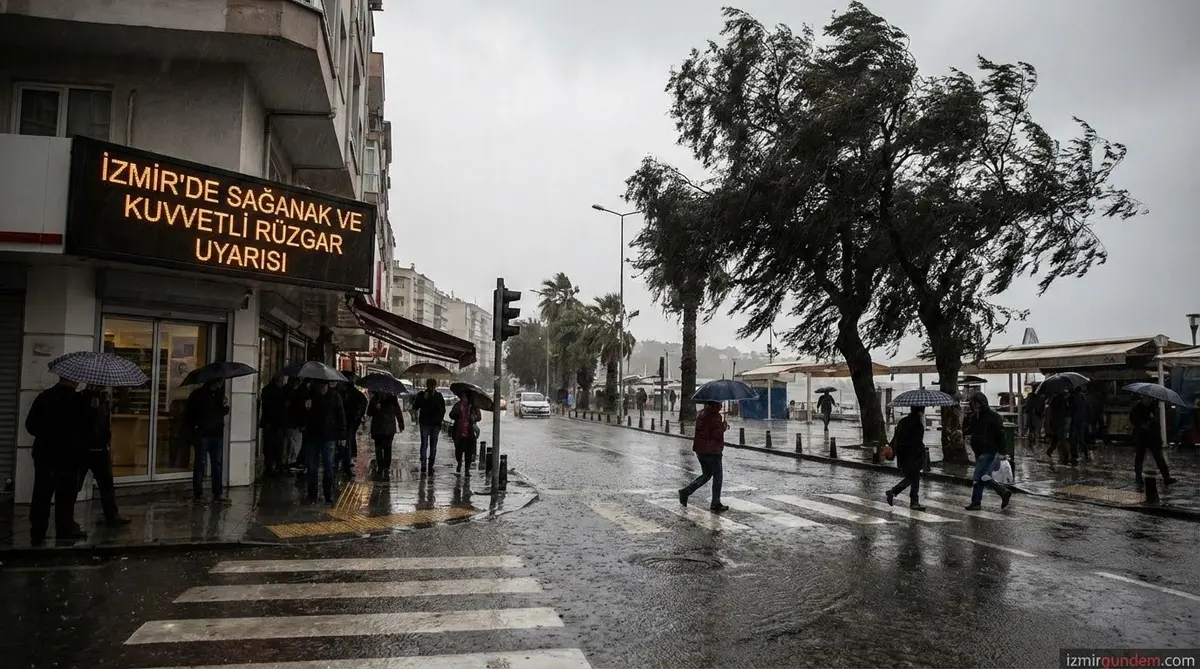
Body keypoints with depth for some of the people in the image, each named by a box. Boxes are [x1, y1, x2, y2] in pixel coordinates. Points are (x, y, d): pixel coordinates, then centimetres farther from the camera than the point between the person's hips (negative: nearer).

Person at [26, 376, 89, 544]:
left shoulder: (43, 396, 3)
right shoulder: (78, 400, -13)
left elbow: (30, 425, 8)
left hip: (44, 453, 5)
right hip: (68, 455, -4)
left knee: (41, 495, 9)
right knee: (65, 496, 6)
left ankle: (37, 533, 13)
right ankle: (64, 531, 13)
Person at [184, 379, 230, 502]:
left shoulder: (220, 394, 11)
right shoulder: (198, 394, -4)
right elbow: (188, 412, -3)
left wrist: (226, 407, 1)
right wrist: (192, 428, -11)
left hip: (217, 434, 5)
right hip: (202, 434, -5)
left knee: (217, 464, 7)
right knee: (200, 462, 1)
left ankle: (217, 493, 11)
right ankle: (198, 491, 8)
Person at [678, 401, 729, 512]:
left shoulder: (702, 414, 11)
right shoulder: (715, 416, -17)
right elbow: (716, 434, -21)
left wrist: (722, 426, 19)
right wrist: (724, 426, -3)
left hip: (699, 449, 8)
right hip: (711, 450, -8)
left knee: (706, 475, 20)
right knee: (718, 476, 6)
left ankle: (686, 491, 8)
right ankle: (715, 504, 9)